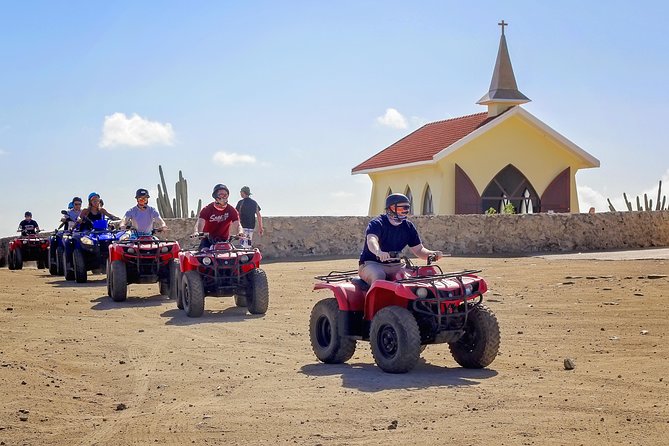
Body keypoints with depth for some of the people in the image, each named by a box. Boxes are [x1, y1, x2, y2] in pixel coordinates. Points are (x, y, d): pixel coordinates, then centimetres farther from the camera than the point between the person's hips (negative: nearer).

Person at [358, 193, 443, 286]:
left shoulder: (408, 226, 9)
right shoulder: (377, 223, -11)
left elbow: (418, 249, 9)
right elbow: (371, 241, -31)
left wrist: (432, 254, -14)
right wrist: (378, 252, -55)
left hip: (394, 265, 6)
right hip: (371, 263, -5)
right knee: (379, 276, -39)